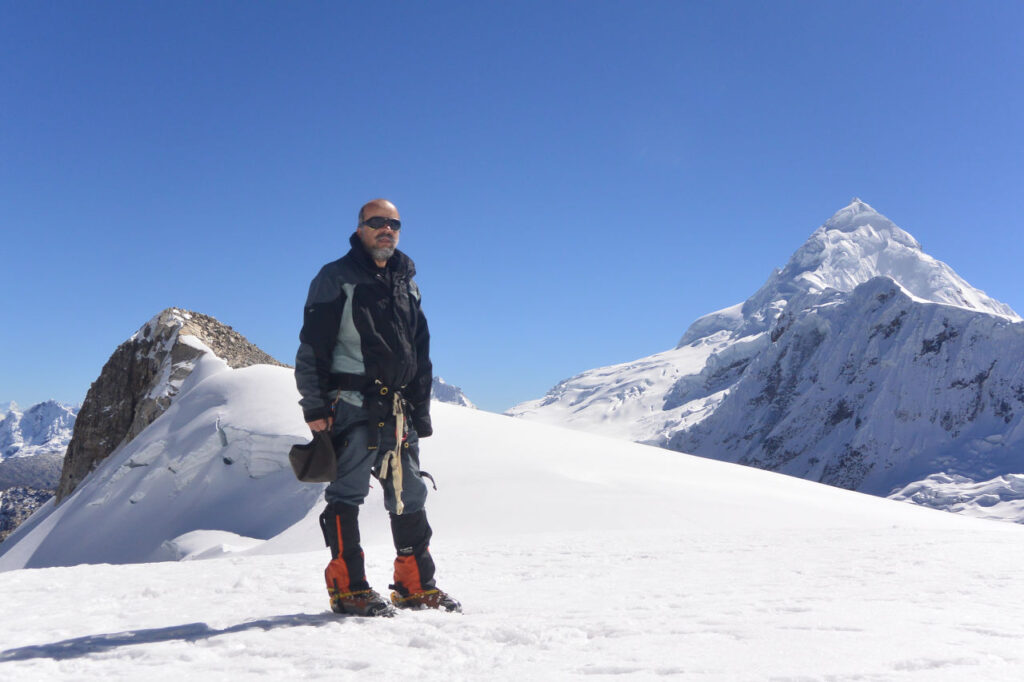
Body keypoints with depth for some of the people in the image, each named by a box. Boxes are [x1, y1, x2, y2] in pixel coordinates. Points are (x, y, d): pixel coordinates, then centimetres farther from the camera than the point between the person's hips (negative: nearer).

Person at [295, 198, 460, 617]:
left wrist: (420, 412, 16)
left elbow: (420, 356, 22)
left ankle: (417, 585, 17)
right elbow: (312, 347, -5)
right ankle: (348, 587, 3)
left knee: (410, 495, 8)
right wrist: (314, 407, -11)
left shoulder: (407, 284, 18)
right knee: (347, 494, -5)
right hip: (352, 406, -6)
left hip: (399, 412, 6)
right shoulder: (336, 279, 1)